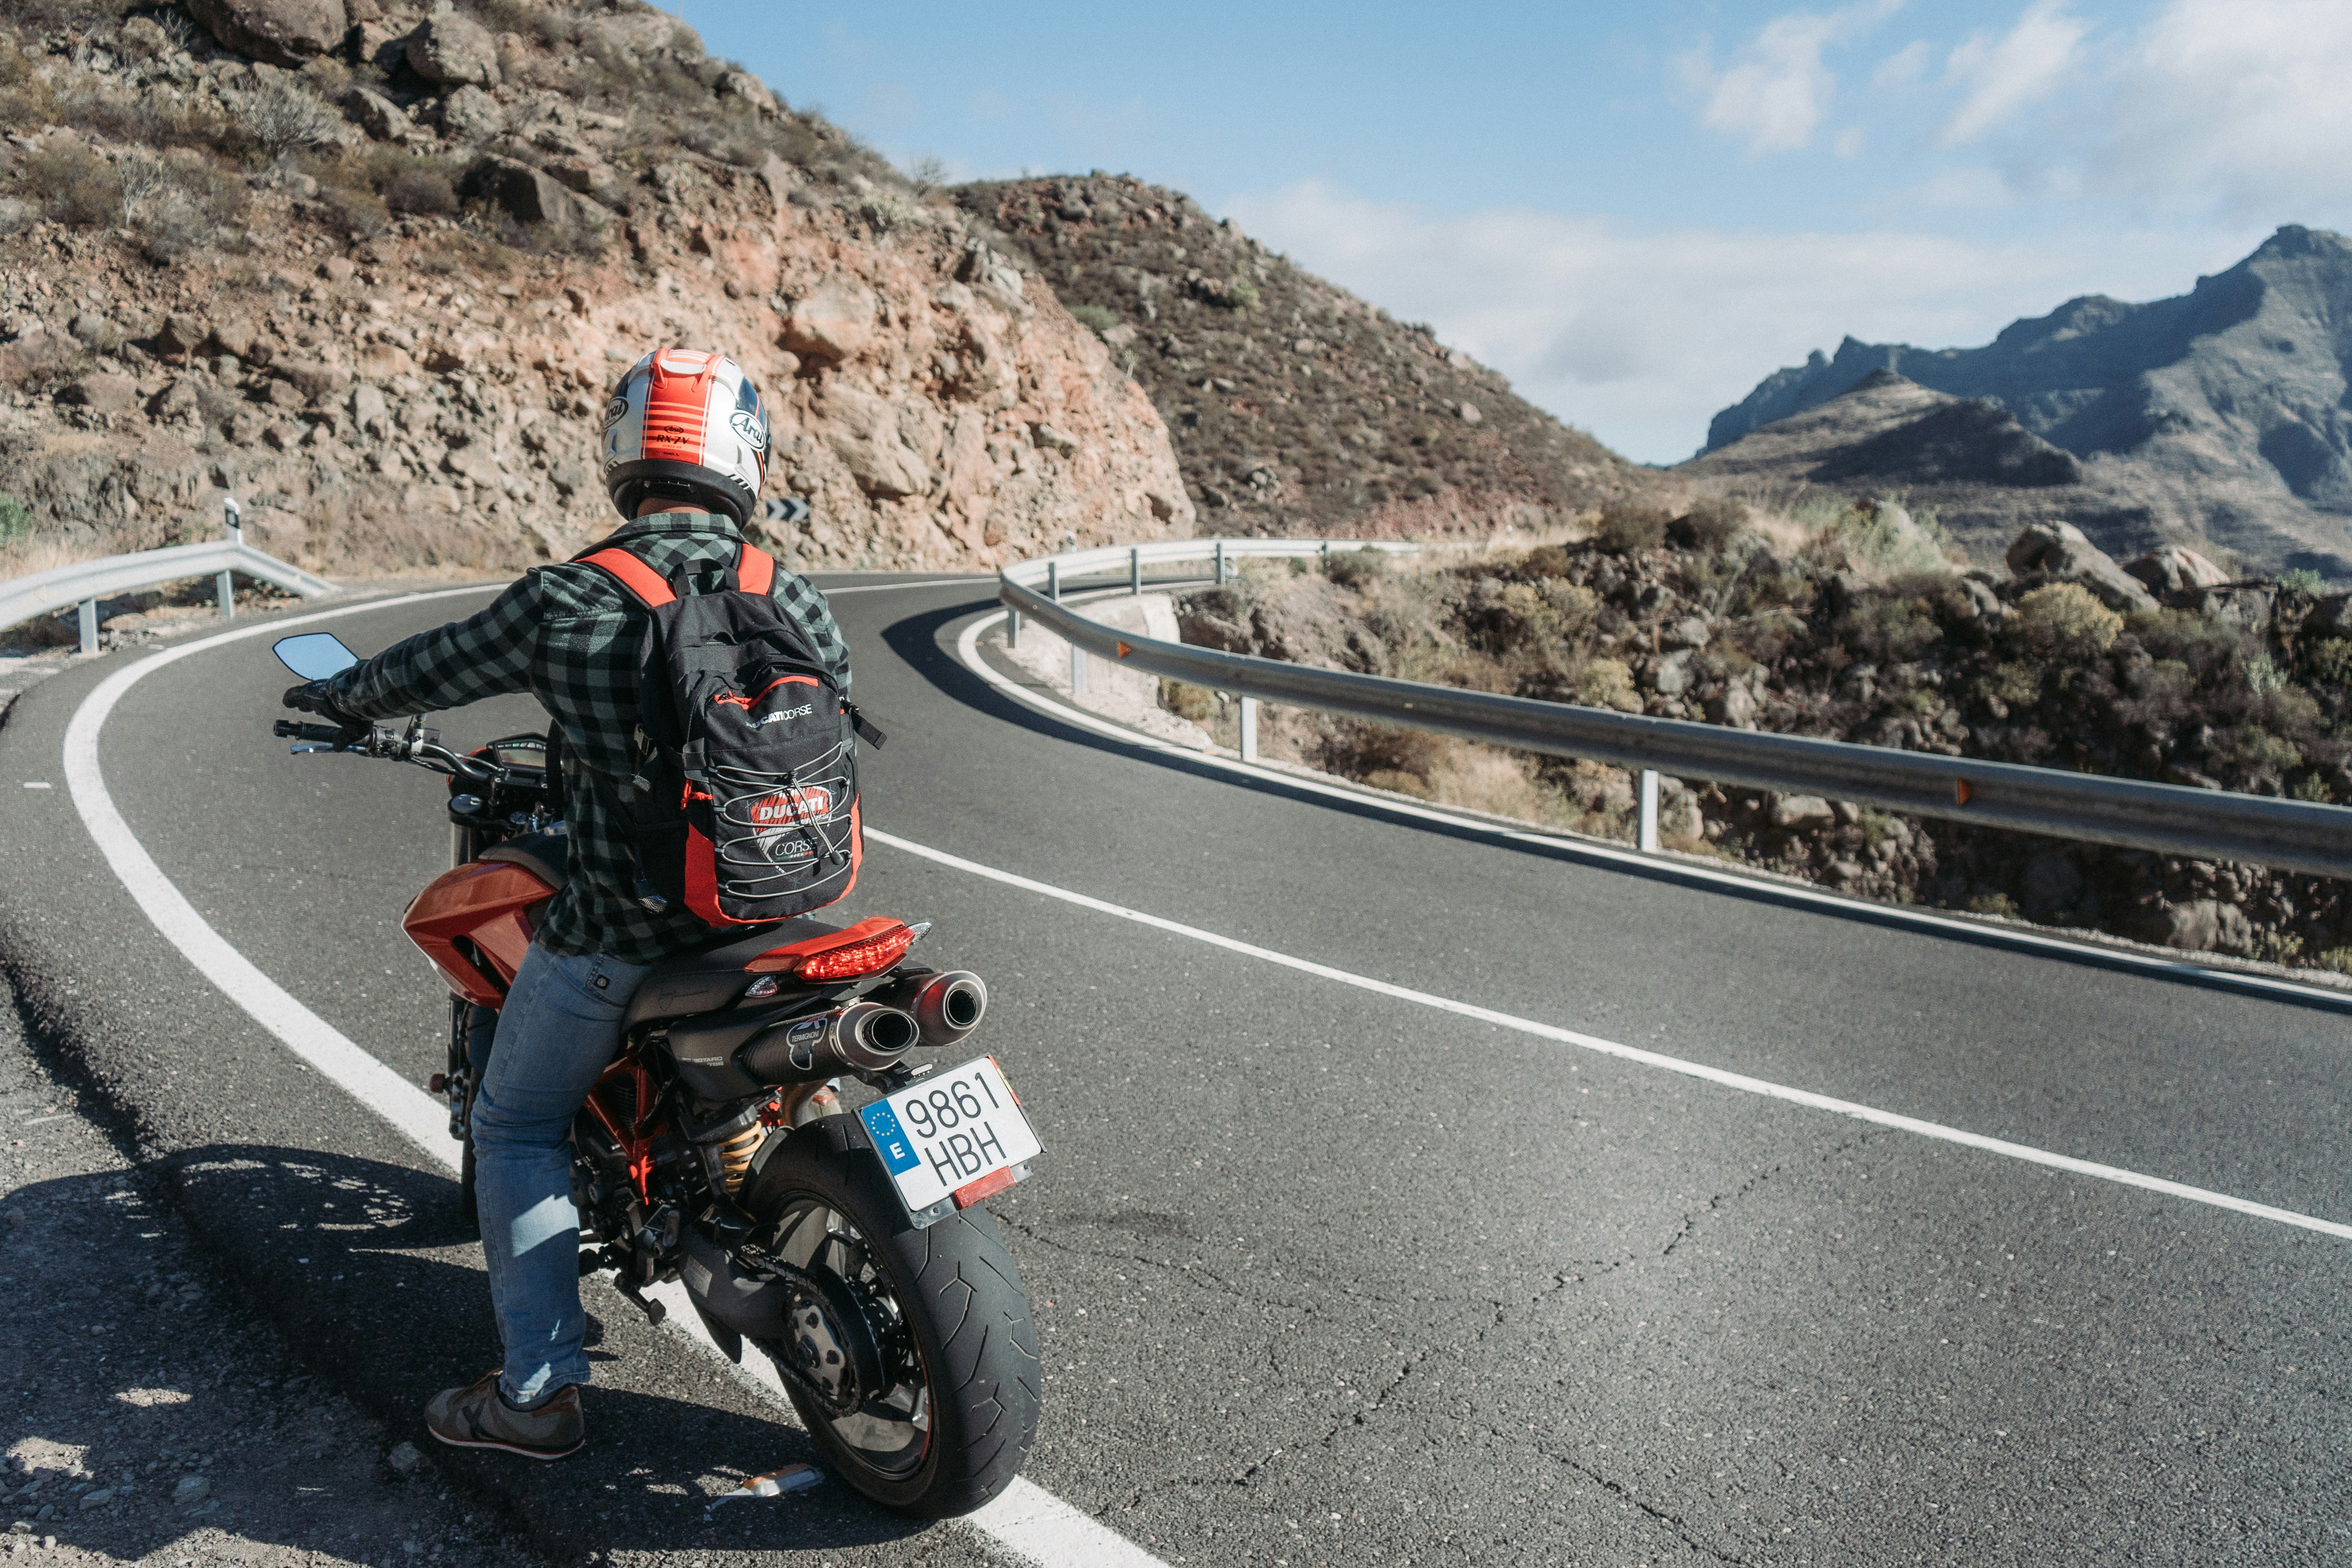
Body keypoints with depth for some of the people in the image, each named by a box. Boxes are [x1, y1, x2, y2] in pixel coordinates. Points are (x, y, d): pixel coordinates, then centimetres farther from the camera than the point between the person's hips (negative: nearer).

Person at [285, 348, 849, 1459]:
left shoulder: (562, 605, -14)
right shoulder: (796, 603, -6)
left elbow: (425, 670, 3)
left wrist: (334, 695, 25)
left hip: (615, 937, -4)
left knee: (518, 1128, 17)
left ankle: (539, 1392, 19)